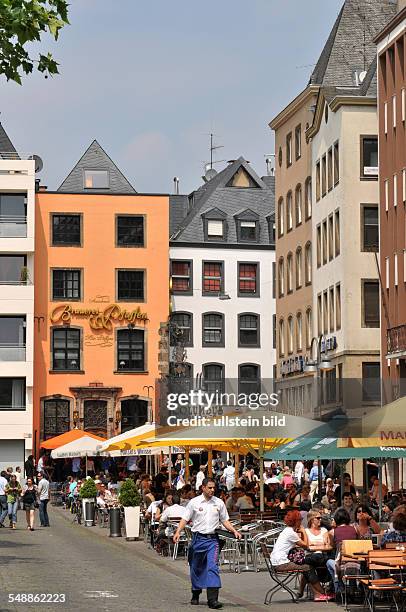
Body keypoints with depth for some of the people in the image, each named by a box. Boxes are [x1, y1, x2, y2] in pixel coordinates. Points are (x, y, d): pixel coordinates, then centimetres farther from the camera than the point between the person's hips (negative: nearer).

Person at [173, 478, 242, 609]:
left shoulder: (219, 503, 7)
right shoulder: (194, 502, 2)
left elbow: (224, 520, 14)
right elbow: (185, 519, 2)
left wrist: (234, 531, 0)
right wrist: (178, 532, -12)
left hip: (212, 539, 0)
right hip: (198, 538, 0)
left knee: (213, 567, -13)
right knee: (196, 568, 10)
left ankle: (212, 599, -19)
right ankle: (195, 595, 30)